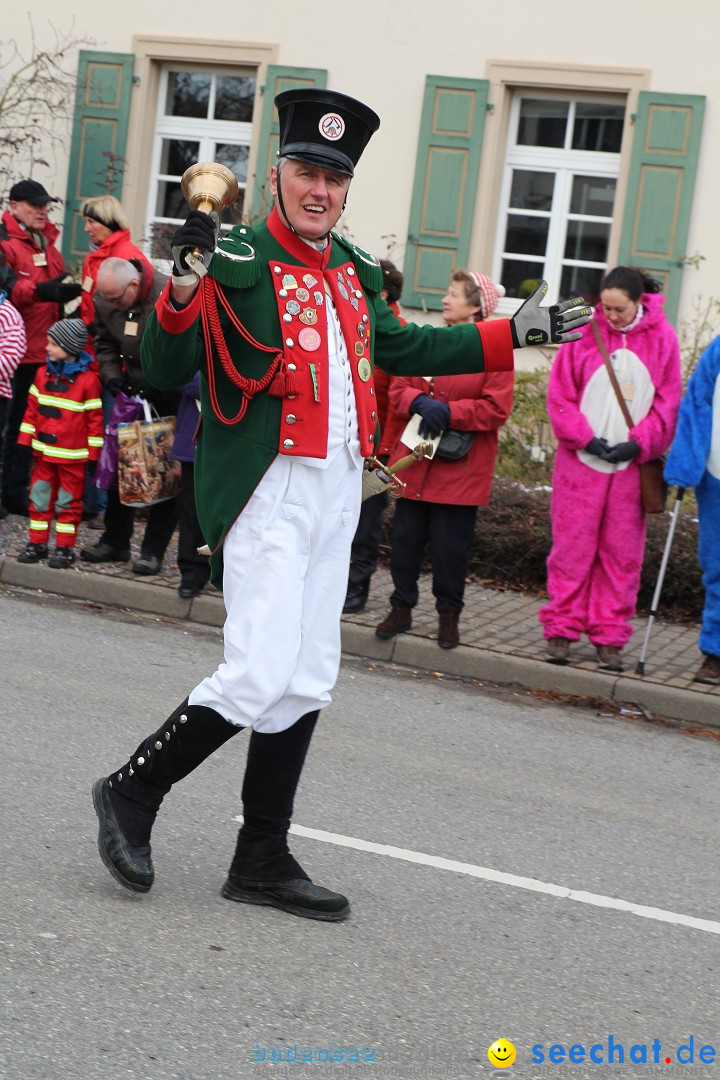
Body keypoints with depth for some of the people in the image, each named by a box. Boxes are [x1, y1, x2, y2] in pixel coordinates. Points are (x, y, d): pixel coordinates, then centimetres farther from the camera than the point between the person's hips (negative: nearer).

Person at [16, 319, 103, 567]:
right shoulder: (43, 374, 4)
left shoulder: (88, 380, -11)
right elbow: (32, 410, 9)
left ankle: (65, 547, 12)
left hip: (73, 456, -5)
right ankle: (37, 543, 19)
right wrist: (24, 442, 6)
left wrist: (93, 455, -8)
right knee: (40, 498, 10)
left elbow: (95, 418, -8)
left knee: (68, 501, 5)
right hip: (43, 452, 5)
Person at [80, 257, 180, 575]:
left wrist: (157, 383, -25)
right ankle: (116, 540, 21)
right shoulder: (103, 299, -5)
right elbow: (104, 343, 8)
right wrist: (111, 374, -10)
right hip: (133, 390, 6)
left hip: (171, 396, -5)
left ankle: (154, 550, 4)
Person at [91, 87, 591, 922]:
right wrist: (185, 284, -30)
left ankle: (262, 862, 19)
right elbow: (165, 371, -13)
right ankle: (132, 793, 7)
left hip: (337, 494, 8)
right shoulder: (237, 263, -8)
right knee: (260, 679, -15)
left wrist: (516, 332, 24)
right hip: (267, 497, -8)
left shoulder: (354, 273, 13)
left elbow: (401, 348, 28)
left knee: (307, 683, 10)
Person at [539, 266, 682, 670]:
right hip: (581, 460, -1)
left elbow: (668, 401, 3)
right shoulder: (585, 333, 0)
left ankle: (610, 637, 11)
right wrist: (586, 438, -10)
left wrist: (638, 444, -9)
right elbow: (560, 394, 1)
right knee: (572, 546, 2)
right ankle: (562, 630, 10)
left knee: (622, 553, 4)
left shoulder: (662, 338, 2)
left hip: (632, 464, 1)